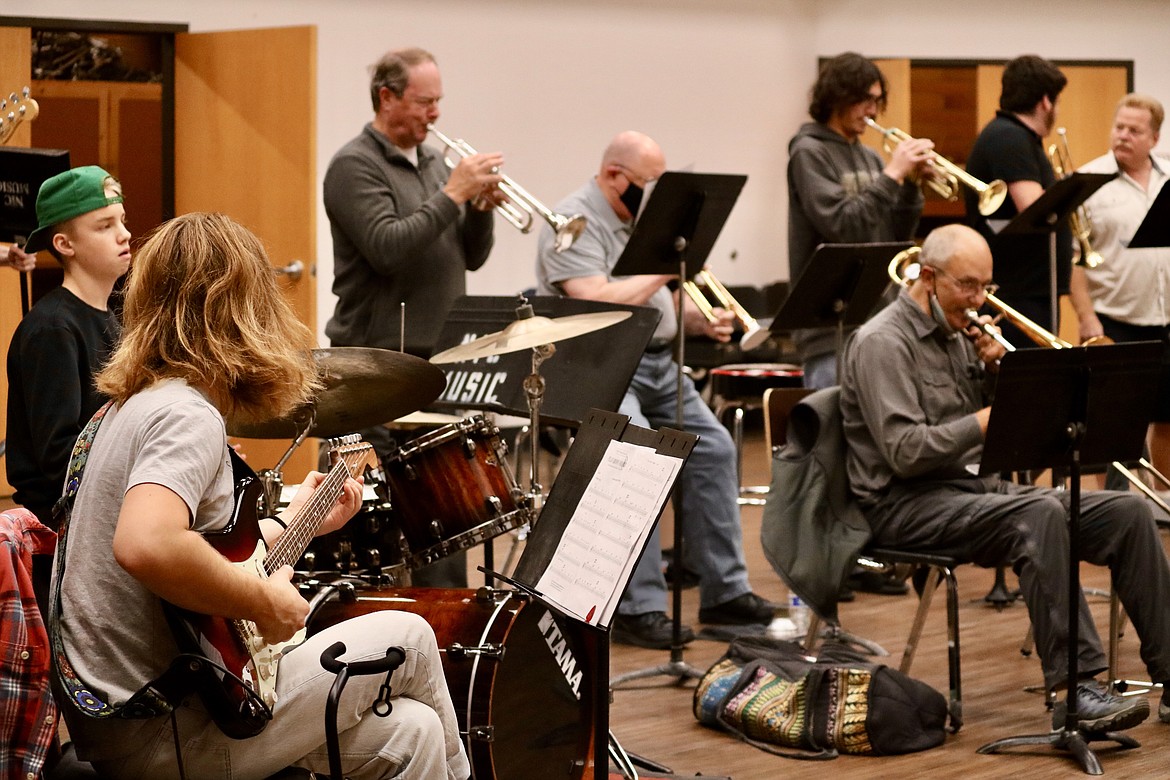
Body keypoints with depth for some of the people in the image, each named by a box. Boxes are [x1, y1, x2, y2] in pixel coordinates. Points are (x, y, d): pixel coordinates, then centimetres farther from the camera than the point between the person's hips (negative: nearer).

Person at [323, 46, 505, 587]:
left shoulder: (434, 163, 15)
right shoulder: (355, 166, -8)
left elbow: (472, 257, 15)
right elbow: (388, 248, -22)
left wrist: (481, 208, -3)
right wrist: (453, 194, -18)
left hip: (440, 360, 8)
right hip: (380, 364, -8)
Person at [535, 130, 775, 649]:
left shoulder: (641, 219, 19)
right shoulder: (576, 222, -9)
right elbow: (596, 303, -22)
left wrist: (702, 320, 3)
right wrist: (663, 269, -16)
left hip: (654, 361, 9)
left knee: (713, 446, -5)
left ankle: (725, 591, 2)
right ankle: (637, 609, -25)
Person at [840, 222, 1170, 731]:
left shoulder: (956, 332, 16)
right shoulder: (883, 343, -11)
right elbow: (905, 451, -21)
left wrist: (996, 367, 1)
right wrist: (984, 421, -19)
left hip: (975, 486, 9)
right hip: (907, 506, -9)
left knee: (1128, 512, -6)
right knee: (1041, 514, -36)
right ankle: (1075, 692, -39)